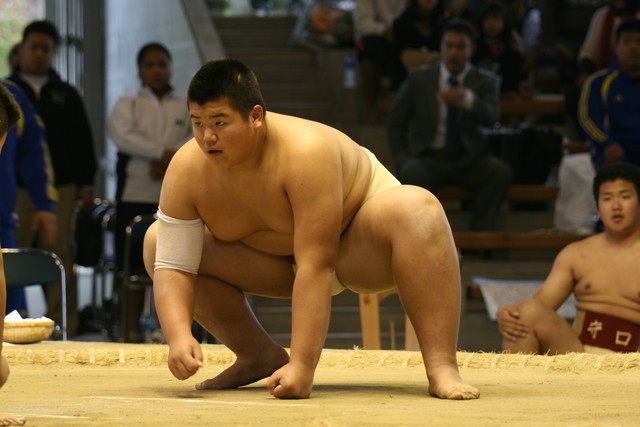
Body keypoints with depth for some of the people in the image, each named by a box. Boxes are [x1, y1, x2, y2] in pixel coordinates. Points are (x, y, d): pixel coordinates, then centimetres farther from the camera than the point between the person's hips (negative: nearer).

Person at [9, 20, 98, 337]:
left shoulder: (66, 95, 17)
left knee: (61, 258, -4)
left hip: (61, 187, 1)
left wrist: (86, 182, 7)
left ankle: (62, 323, -1)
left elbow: (83, 141, 16)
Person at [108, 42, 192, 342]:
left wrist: (170, 161, -17)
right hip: (135, 194, -1)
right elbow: (123, 135, -7)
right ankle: (132, 328, 2)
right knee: (134, 264, -3)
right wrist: (163, 153, -15)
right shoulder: (127, 105, 11)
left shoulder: (187, 108, 15)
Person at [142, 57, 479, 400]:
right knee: (157, 242, -7)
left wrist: (302, 366, -43)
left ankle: (441, 369, -41)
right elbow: (172, 267, -19)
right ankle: (258, 356, 0)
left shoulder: (306, 153, -37)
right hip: (279, 262, 5)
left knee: (417, 209, -37)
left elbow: (315, 266, -39)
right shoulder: (186, 171, -22)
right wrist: (178, 336, -38)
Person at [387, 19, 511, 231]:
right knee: (411, 174, -34)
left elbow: (491, 118, -16)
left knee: (500, 172, -30)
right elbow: (395, 125, 11)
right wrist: (403, 162, -4)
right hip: (429, 158, -1)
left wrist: (467, 99, -36)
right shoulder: (419, 79, 6)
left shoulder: (486, 81, 4)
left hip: (469, 161, 1)